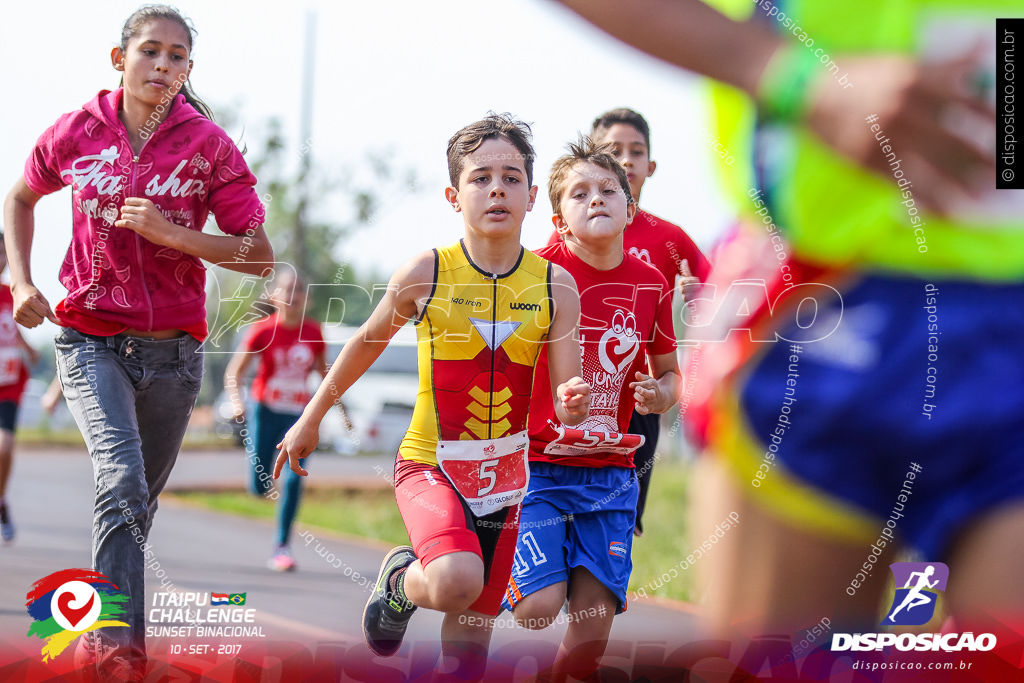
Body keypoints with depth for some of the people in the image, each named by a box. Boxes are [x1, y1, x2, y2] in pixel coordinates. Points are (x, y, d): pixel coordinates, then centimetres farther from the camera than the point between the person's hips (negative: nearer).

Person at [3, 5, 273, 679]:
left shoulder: (208, 144, -5)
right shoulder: (79, 132, -1)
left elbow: (259, 255, -6)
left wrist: (169, 232, -17)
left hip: (173, 351, 1)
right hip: (91, 340, -1)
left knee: (139, 498, 13)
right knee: (123, 479, -23)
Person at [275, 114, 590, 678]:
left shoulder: (556, 286, -5)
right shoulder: (426, 274, -11)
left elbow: (564, 402, -4)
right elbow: (367, 342, 7)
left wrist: (572, 403, -28)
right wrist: (311, 418, 15)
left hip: (504, 477, 3)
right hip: (429, 463, -3)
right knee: (456, 582, -29)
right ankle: (401, 583, 5)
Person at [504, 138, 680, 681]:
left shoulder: (652, 286, 3)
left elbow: (669, 374, 18)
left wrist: (658, 396, -5)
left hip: (610, 475, 3)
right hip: (537, 466, -3)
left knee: (594, 624, -2)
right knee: (539, 607, -15)